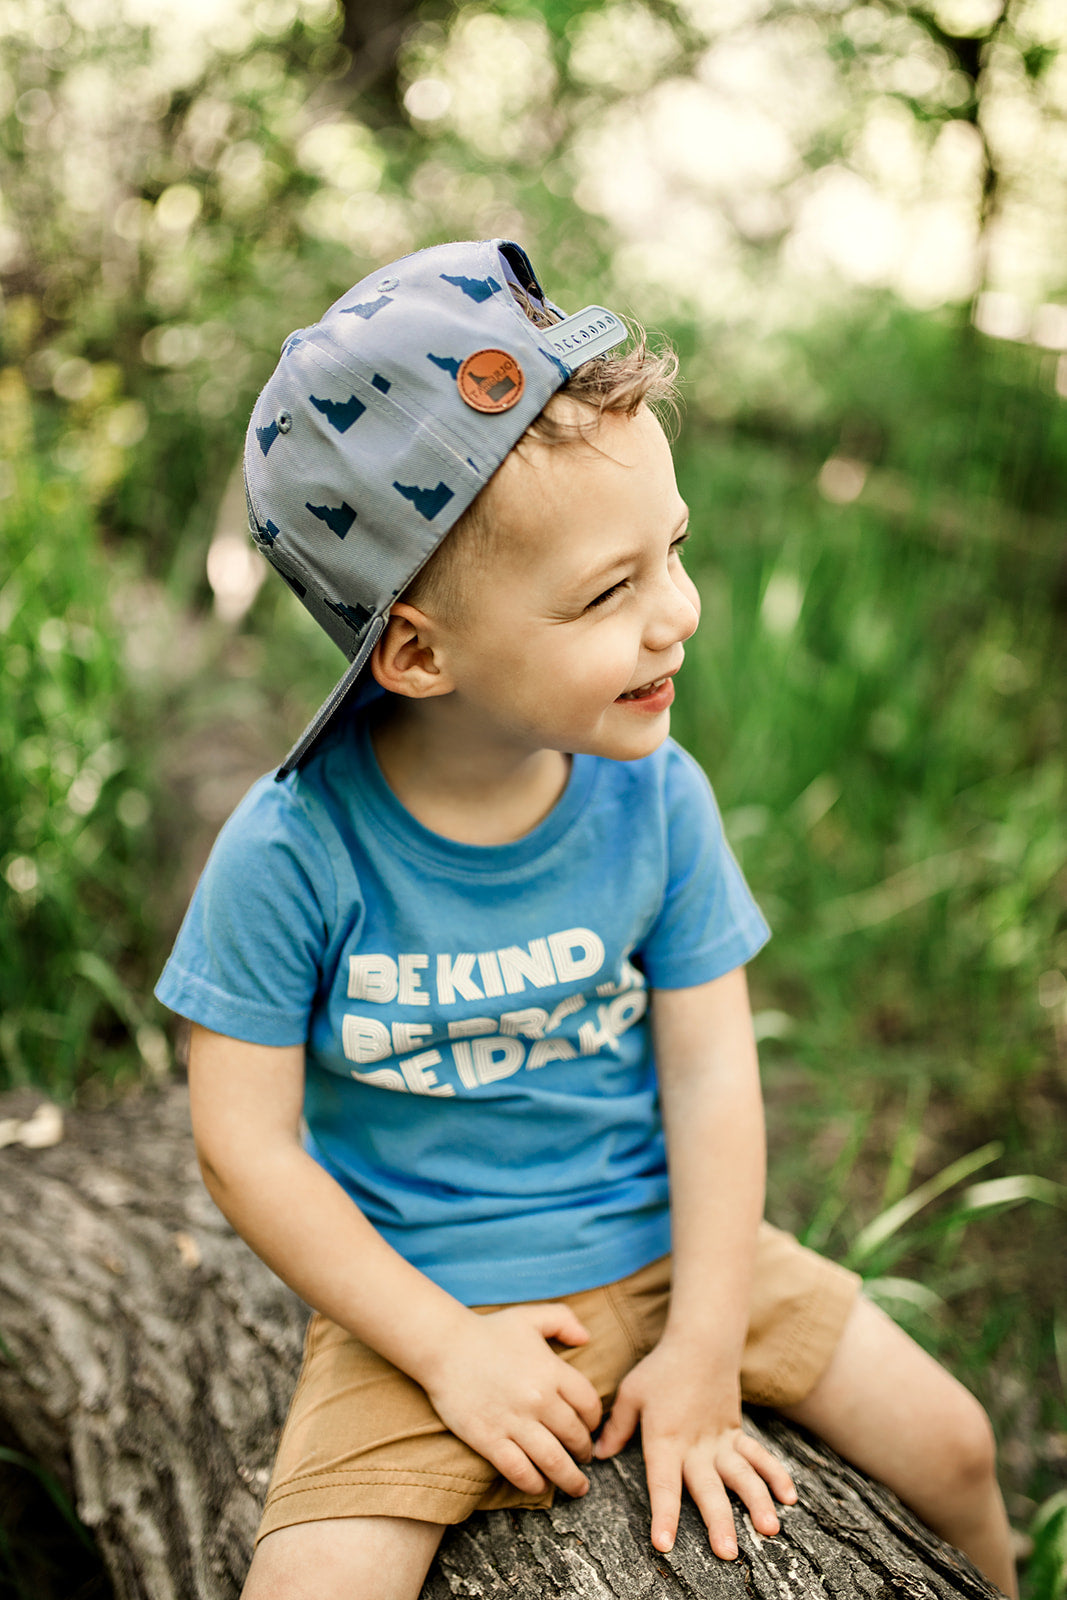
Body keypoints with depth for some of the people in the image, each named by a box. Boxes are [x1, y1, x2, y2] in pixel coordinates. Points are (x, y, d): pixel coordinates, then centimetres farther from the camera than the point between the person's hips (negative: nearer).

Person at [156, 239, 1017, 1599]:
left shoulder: (656, 798, -13)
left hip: (665, 1246, 3)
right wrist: (447, 1347, -16)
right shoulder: (292, 849, -22)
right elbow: (245, 1144, -15)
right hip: (426, 1298, -2)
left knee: (948, 1441, 6)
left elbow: (711, 1075, -9)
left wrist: (705, 1349, -11)